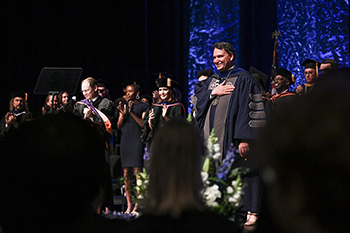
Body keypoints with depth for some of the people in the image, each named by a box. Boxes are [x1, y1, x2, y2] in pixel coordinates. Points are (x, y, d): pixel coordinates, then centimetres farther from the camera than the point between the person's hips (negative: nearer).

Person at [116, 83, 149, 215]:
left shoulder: (143, 106, 2)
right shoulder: (124, 106, 17)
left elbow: (144, 124, -8)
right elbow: (119, 126, 11)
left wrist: (132, 112, -16)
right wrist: (123, 114, -6)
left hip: (137, 141, -5)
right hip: (125, 140, 5)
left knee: (138, 173, -9)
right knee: (126, 174, 2)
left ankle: (137, 205, -9)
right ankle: (129, 205, 4)